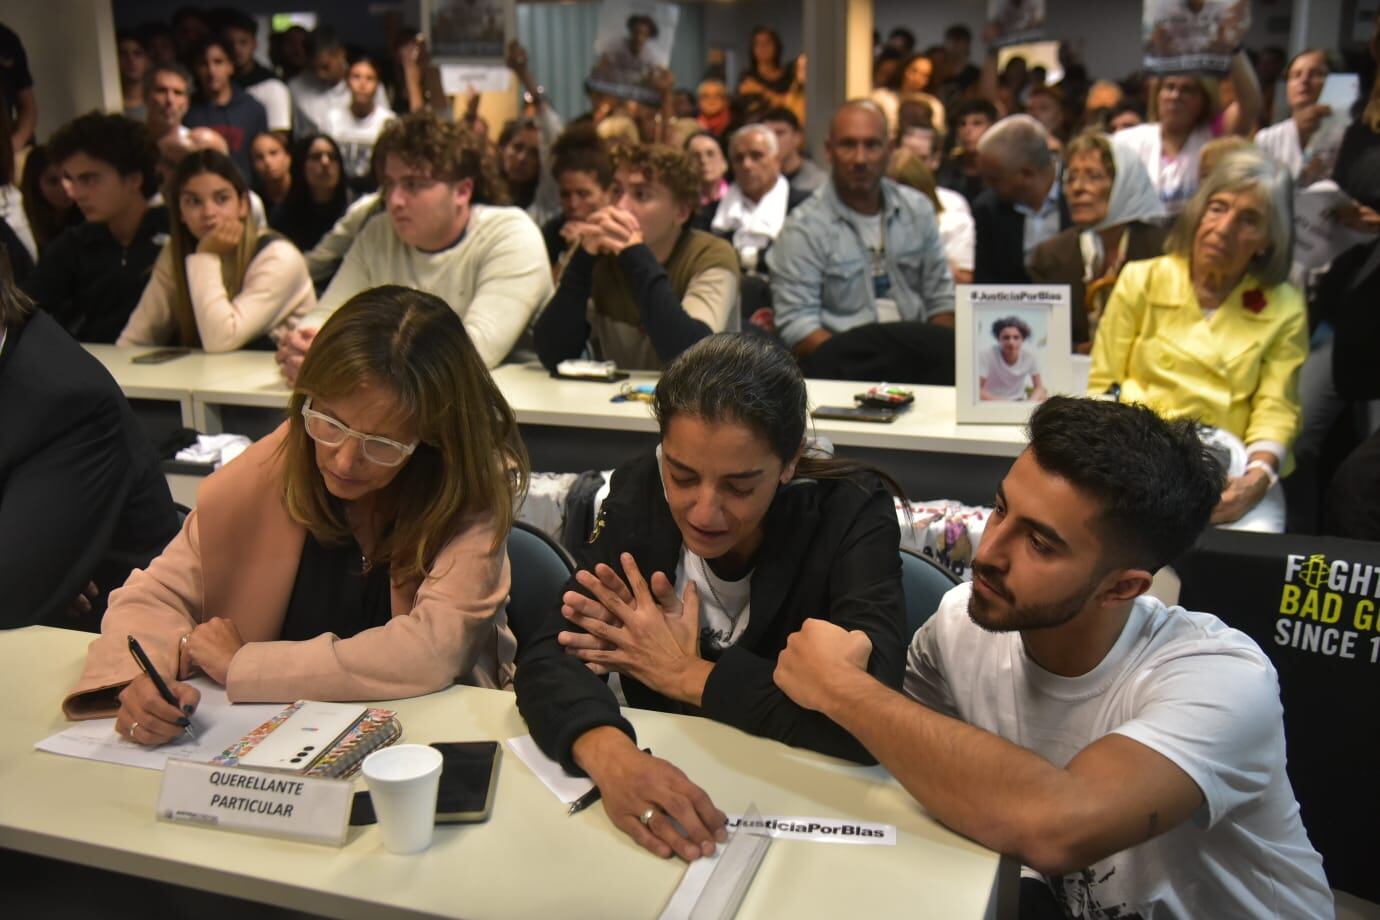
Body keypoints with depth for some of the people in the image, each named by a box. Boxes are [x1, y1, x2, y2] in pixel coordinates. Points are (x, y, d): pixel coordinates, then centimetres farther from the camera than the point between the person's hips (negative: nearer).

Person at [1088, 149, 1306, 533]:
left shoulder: (1284, 309, 7)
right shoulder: (1140, 281, 7)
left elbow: (1277, 408, 0)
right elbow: (1103, 387, 5)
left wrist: (1257, 478, -20)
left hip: (1231, 472, 1)